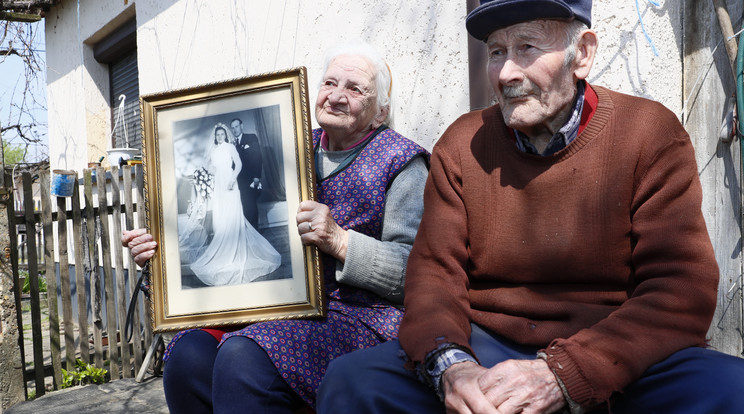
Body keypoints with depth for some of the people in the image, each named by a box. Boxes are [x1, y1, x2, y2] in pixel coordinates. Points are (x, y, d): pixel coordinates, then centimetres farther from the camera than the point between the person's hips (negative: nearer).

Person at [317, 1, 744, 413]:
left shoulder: (653, 134, -2)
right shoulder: (461, 145, 4)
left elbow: (681, 289, -9)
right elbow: (434, 270, 1)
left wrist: (564, 374, -23)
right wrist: (450, 364, -21)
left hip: (612, 351, 0)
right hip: (483, 348, 1)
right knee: (351, 378, -20)